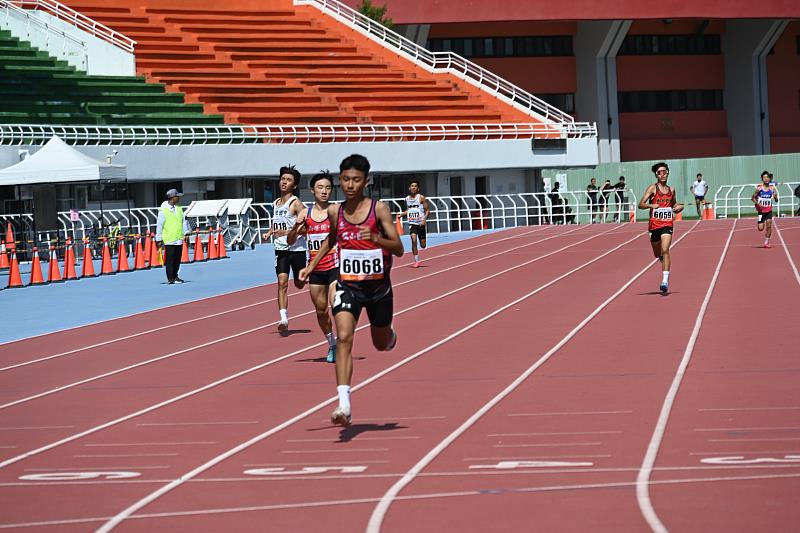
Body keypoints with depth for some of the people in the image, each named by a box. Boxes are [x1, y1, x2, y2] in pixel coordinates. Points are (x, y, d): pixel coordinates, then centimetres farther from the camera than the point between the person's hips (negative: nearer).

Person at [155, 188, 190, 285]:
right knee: (170, 259, -3)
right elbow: (159, 225, -5)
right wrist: (159, 239, -4)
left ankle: (175, 276, 20)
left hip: (179, 239, 6)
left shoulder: (179, 208, 11)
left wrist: (186, 233, 10)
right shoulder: (163, 210, -7)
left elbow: (183, 221, 17)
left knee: (177, 259, 9)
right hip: (169, 240, -6)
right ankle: (170, 279, 2)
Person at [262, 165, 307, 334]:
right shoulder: (276, 203, 11)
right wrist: (269, 233, 7)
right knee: (282, 281, -11)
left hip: (296, 248, -5)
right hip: (281, 249, 5)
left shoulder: (295, 203, -10)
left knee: (299, 283, 10)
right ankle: (284, 320, -16)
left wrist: (287, 232, -27)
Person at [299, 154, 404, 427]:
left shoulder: (378, 209, -12)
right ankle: (344, 406, -27)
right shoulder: (335, 212, -1)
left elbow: (398, 249, -15)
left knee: (381, 343, 18)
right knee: (344, 338, -20)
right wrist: (312, 264, 15)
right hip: (347, 285, 1)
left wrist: (377, 239, -33)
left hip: (378, 285, -1)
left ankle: (391, 336, 59)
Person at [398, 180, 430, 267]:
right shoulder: (407, 199, 6)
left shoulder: (421, 198, -6)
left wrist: (424, 219, -20)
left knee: (423, 246, 3)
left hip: (421, 223, -2)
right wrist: (401, 214, 5)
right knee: (413, 240, -19)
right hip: (412, 223, 2)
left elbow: (427, 210, -5)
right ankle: (416, 261, -11)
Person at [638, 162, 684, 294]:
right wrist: (651, 205, -27)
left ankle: (665, 281, -25)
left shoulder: (671, 190, 8)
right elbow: (641, 204, -8)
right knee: (658, 254, 14)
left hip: (667, 224, 0)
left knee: (665, 250, -19)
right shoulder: (652, 189, -3)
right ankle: (665, 262, 53)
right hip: (655, 224, 0)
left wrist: (679, 207, 4)